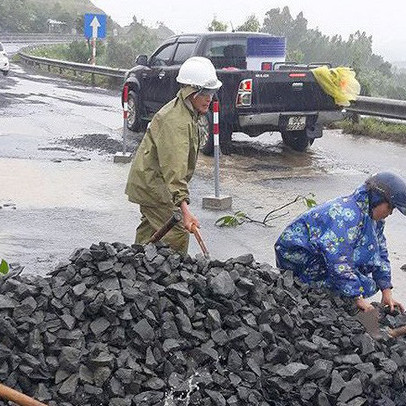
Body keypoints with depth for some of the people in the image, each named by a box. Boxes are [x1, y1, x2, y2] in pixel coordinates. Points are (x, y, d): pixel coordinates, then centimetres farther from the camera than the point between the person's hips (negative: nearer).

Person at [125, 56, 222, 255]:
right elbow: (174, 168, -40)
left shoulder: (191, 113, 5)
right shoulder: (175, 121, -29)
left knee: (150, 230, 22)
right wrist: (184, 209, -47)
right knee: (177, 236, -13)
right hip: (152, 184, -11)